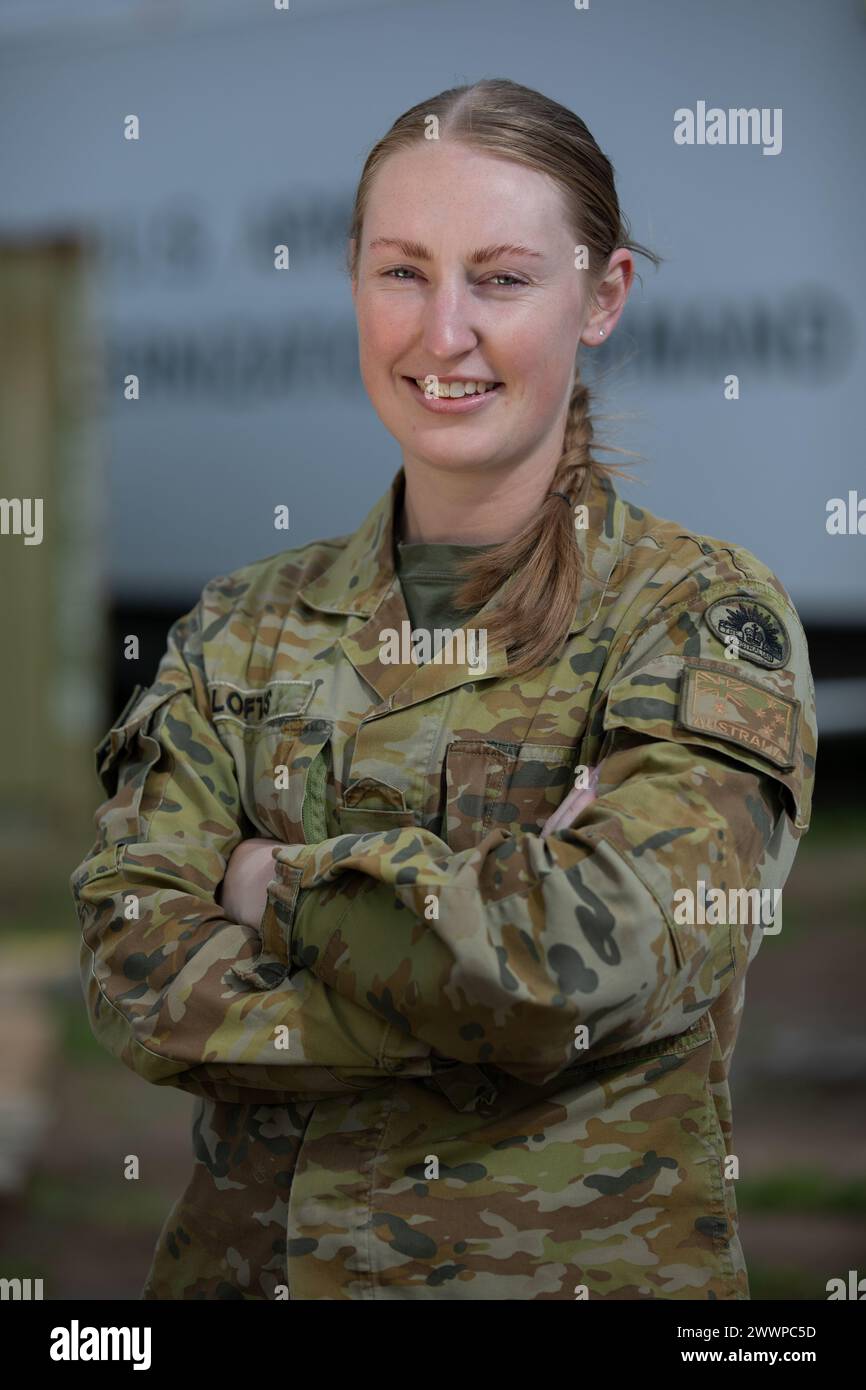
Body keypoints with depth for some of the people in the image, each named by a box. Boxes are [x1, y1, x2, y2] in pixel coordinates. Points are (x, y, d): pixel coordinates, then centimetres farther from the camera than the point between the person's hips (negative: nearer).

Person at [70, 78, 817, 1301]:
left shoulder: (709, 620, -8)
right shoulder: (245, 631, 3)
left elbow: (584, 954, -23)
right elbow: (135, 971, -10)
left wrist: (275, 882, -11)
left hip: (583, 1259, -3)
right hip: (253, 1257, 3)